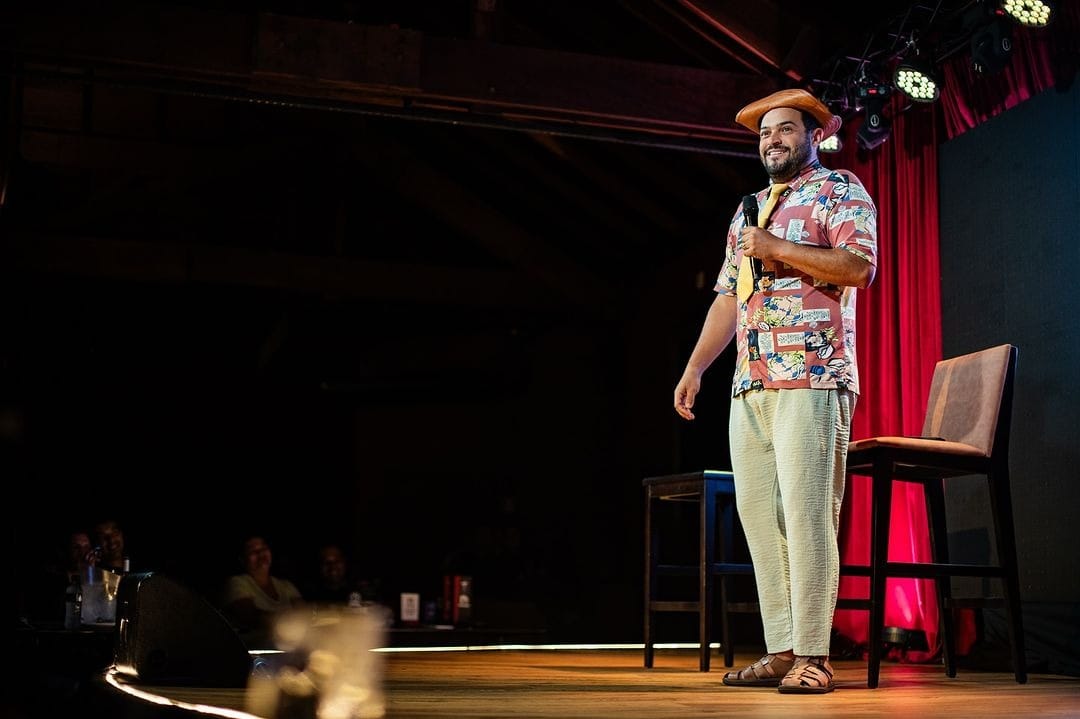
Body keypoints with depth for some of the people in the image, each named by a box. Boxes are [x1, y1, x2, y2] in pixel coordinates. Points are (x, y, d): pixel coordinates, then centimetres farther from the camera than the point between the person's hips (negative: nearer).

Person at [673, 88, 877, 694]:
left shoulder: (840, 192, 4)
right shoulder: (748, 211, 25)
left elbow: (860, 265, -13)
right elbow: (728, 298, 25)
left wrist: (778, 249, -13)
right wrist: (695, 366, 17)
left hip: (812, 380, -7)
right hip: (750, 386, 8)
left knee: (807, 514, -11)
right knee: (759, 515, 4)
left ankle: (813, 656, -7)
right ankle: (781, 651, 9)